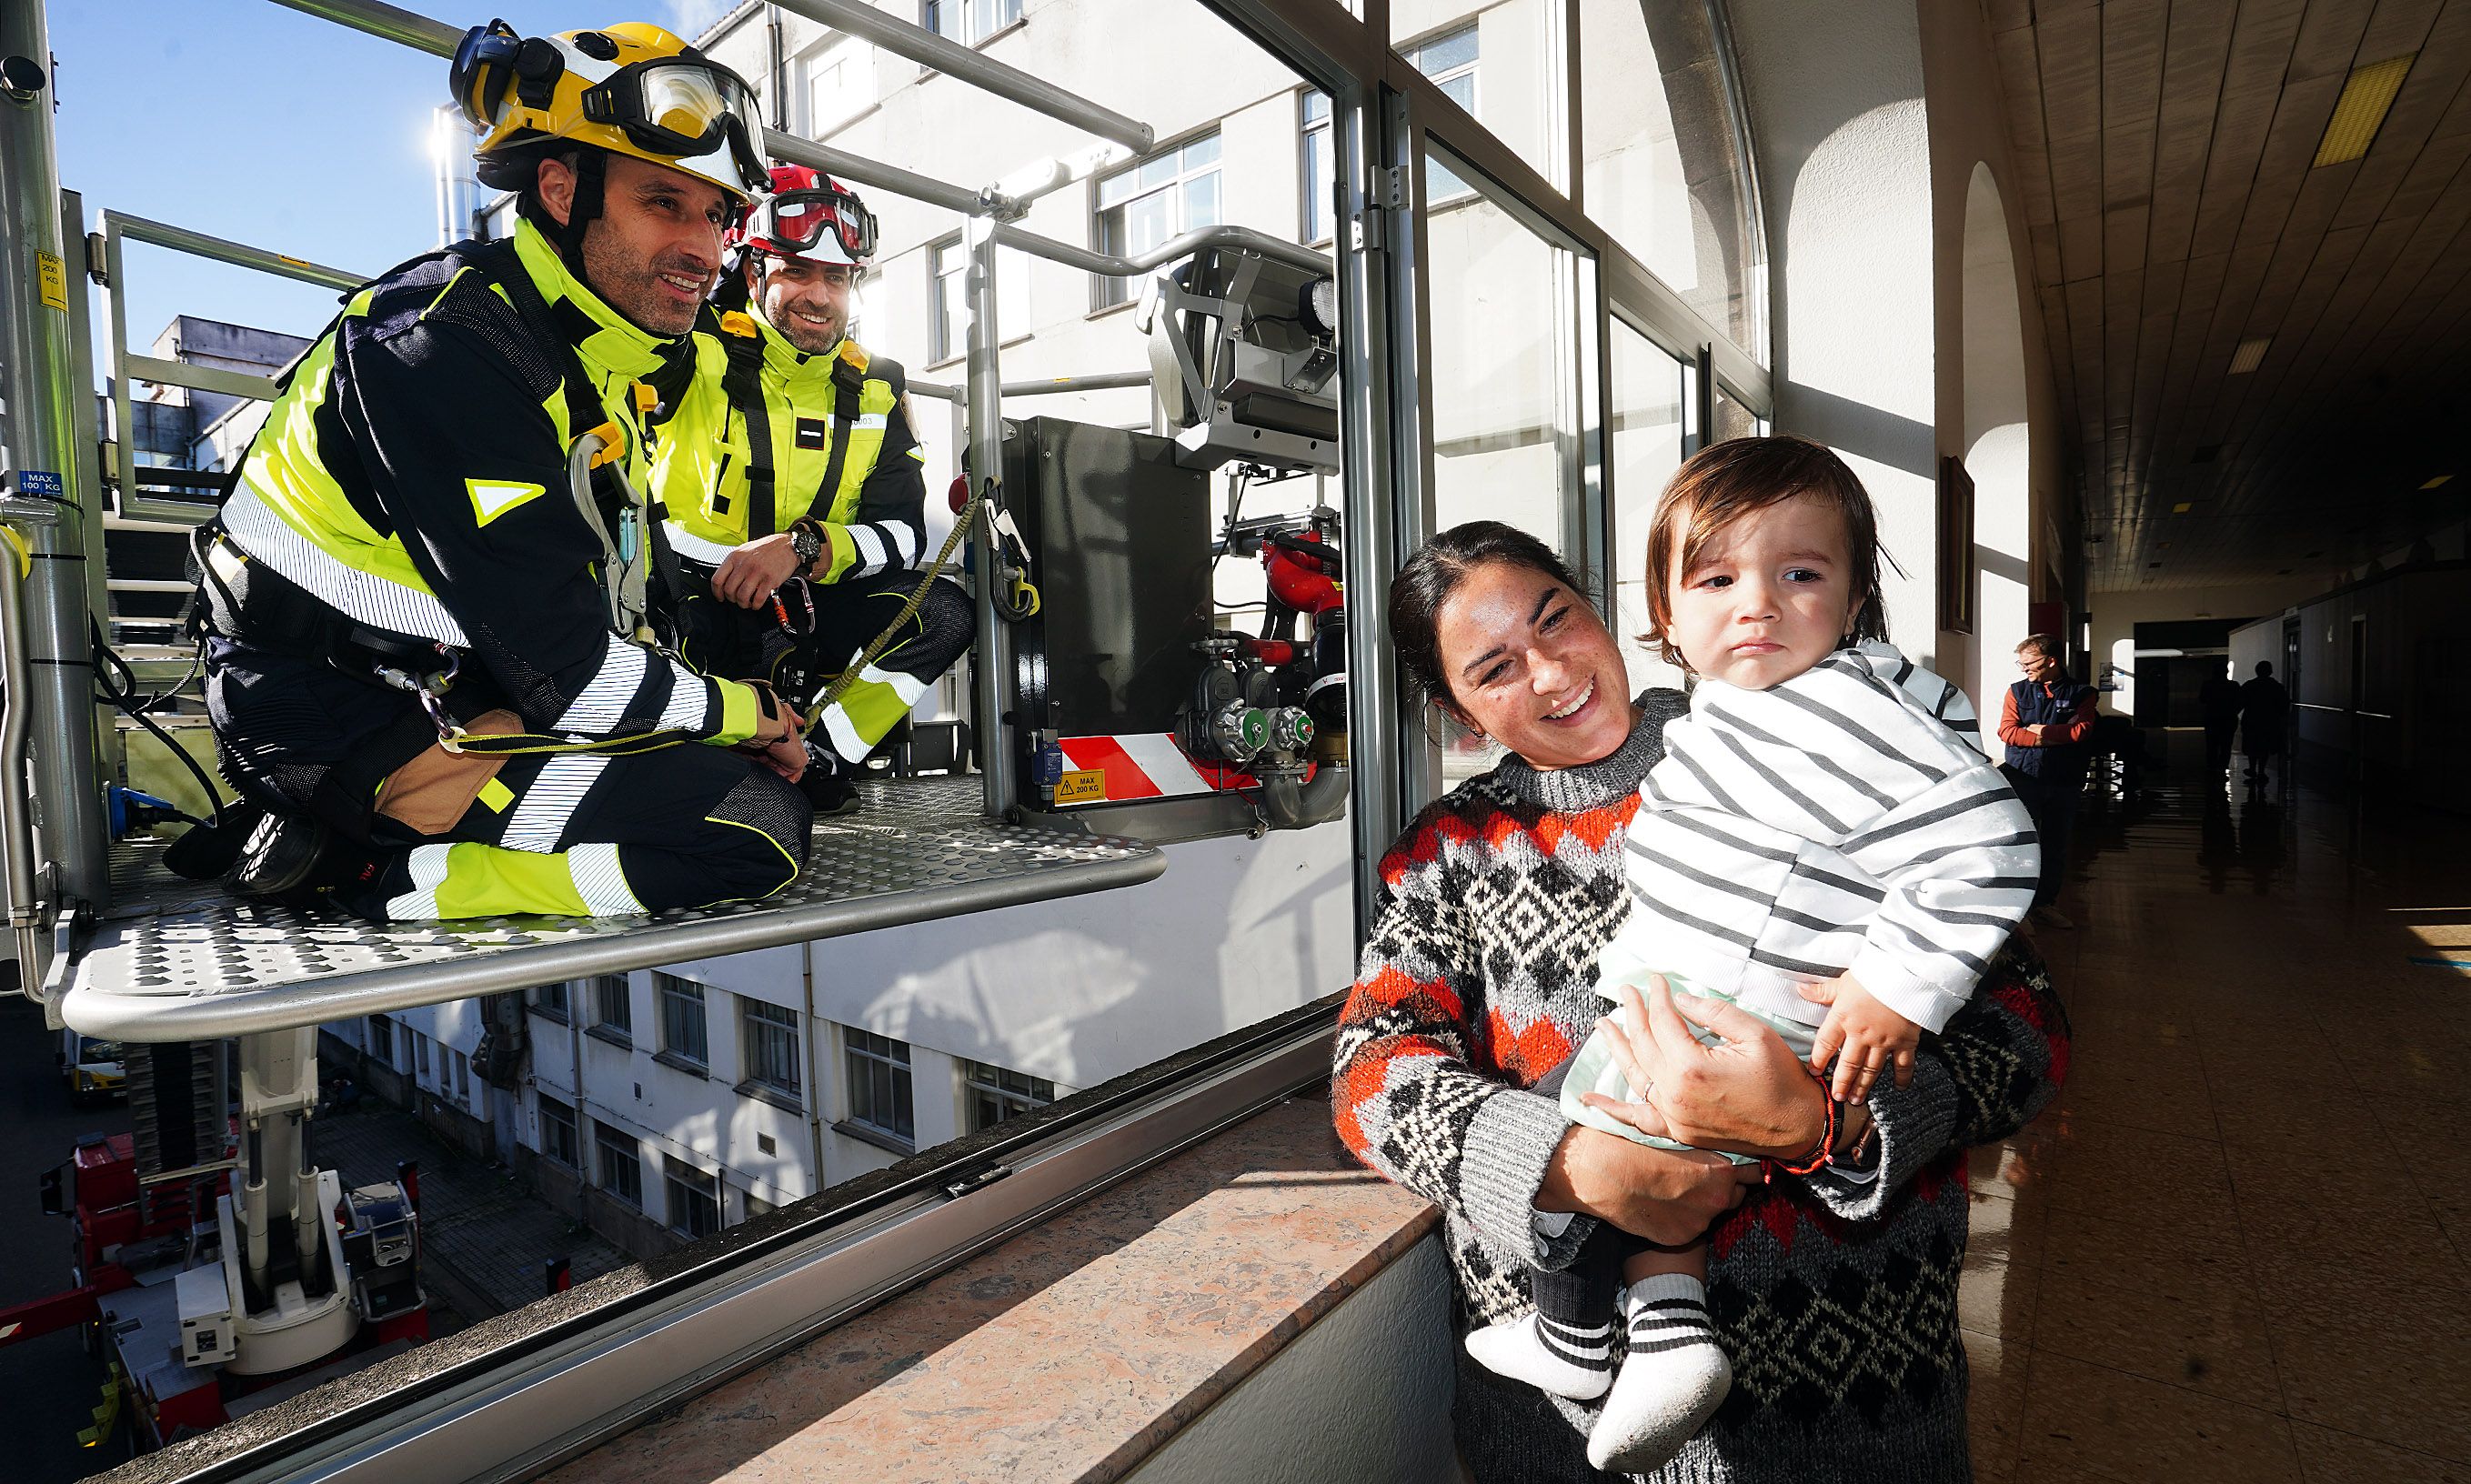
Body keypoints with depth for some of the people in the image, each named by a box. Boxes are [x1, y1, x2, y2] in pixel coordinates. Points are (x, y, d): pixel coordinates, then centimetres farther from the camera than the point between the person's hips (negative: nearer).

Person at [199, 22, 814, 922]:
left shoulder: (597, 358, 8)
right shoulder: (451, 350, -21)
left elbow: (611, 608, 11)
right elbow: (570, 675, -24)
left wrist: (746, 724, 2)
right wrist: (747, 712, -9)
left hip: (458, 688, 10)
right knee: (759, 828, -21)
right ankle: (369, 872, -8)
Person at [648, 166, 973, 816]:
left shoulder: (874, 390, 9)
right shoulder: (698, 353, -3)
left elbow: (903, 535, 0)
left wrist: (803, 546, -18)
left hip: (801, 620, 4)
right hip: (691, 598, -3)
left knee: (944, 610, -19)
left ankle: (815, 761, -16)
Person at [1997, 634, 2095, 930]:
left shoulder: (2081, 694, 5)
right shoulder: (2018, 691, 6)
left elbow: (2081, 730, -10)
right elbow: (2007, 732, -7)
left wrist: (2038, 730, -7)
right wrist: (2058, 736, -11)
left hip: (2064, 783, 1)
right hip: (2024, 779, -1)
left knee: (2056, 846, 8)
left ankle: (2045, 905, 19)